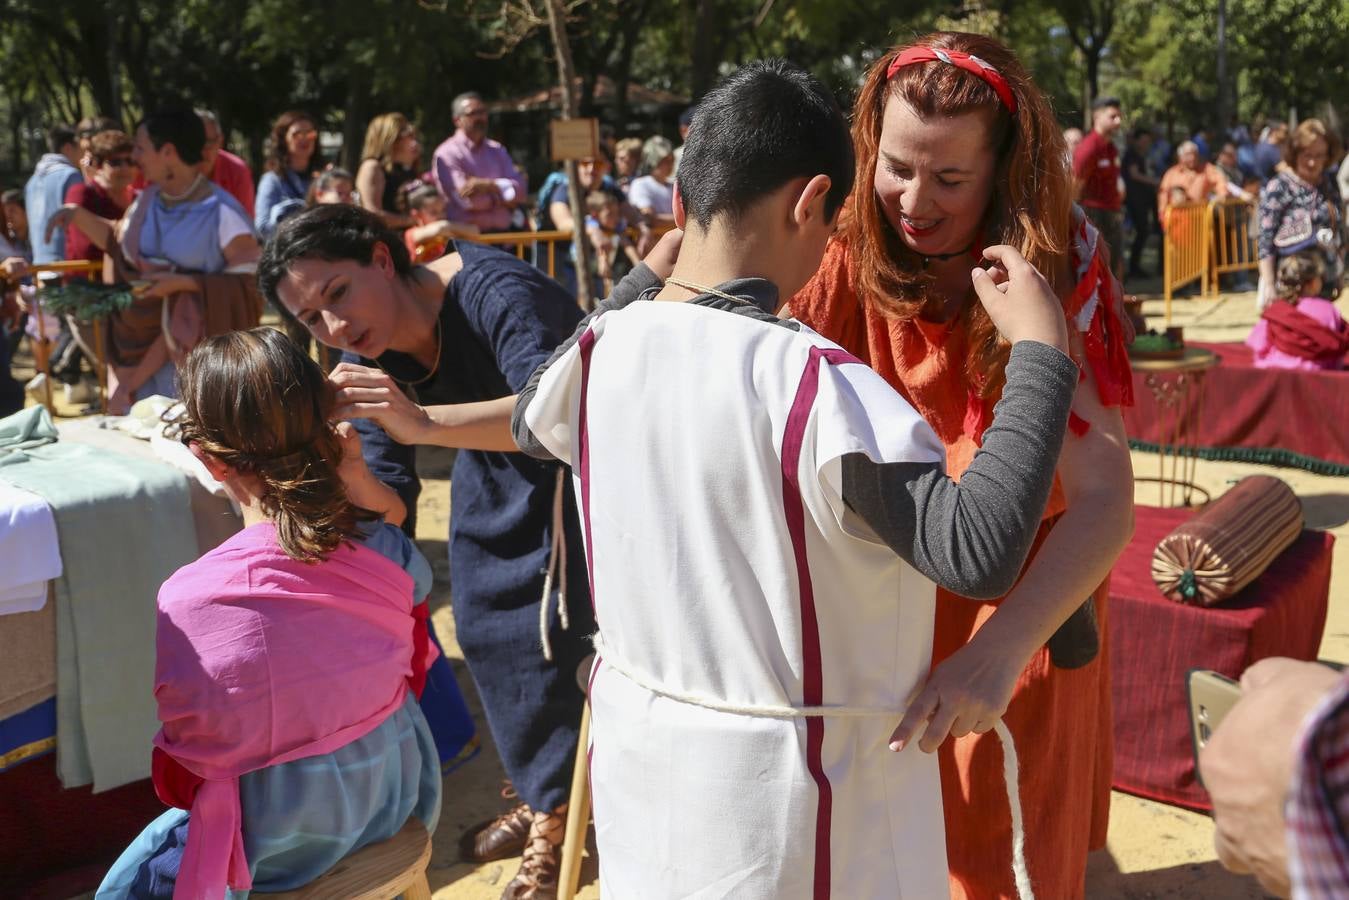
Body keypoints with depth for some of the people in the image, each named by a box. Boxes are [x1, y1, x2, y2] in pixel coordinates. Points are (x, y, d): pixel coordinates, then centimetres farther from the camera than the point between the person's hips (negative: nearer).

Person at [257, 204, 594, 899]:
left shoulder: (490, 292, -34)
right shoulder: (369, 353, -11)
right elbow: (385, 492, -7)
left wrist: (423, 422, -61)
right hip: (494, 465, 8)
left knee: (544, 631, -10)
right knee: (484, 627, 10)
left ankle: (555, 813, 8)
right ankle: (545, 797, 27)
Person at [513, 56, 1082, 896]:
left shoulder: (603, 348, -7)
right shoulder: (809, 383, -26)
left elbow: (532, 423, 16)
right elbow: (978, 551, -32)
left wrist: (655, 272, 17)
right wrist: (1041, 351, -22)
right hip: (787, 782, -5)